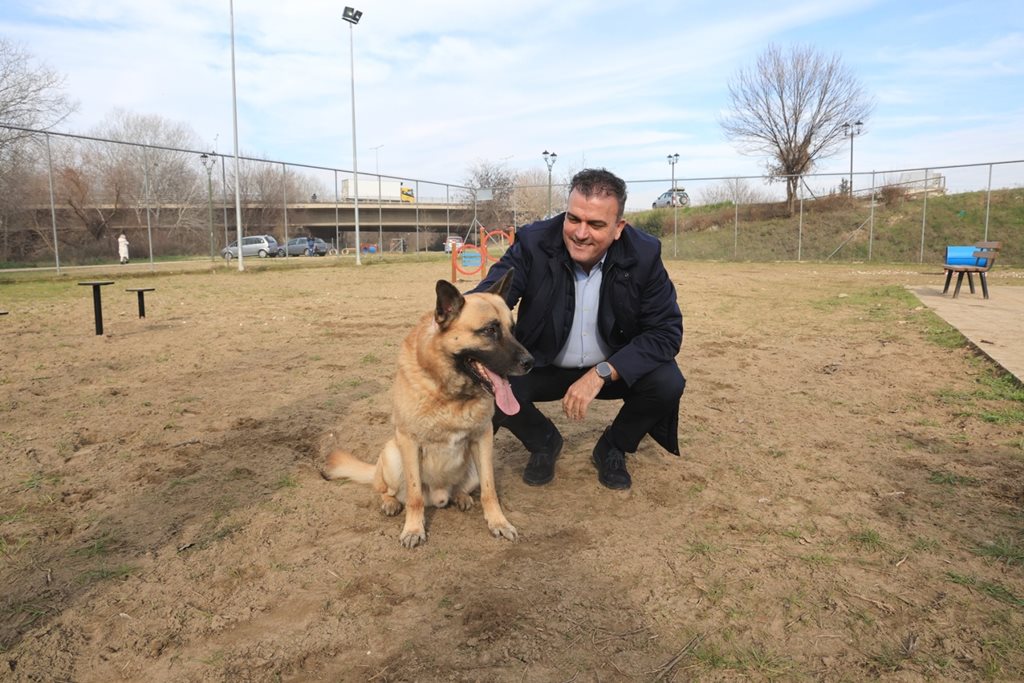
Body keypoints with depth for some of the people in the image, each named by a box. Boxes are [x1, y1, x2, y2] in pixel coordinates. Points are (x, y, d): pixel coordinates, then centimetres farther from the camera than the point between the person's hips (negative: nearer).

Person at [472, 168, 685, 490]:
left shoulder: (644, 254, -17)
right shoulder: (533, 243, -19)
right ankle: (544, 442, 10)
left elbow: (666, 331, -17)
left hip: (615, 368, 1)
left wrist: (601, 374, -29)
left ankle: (612, 448, 7)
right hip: (543, 366, 0)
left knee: (667, 383, -26)